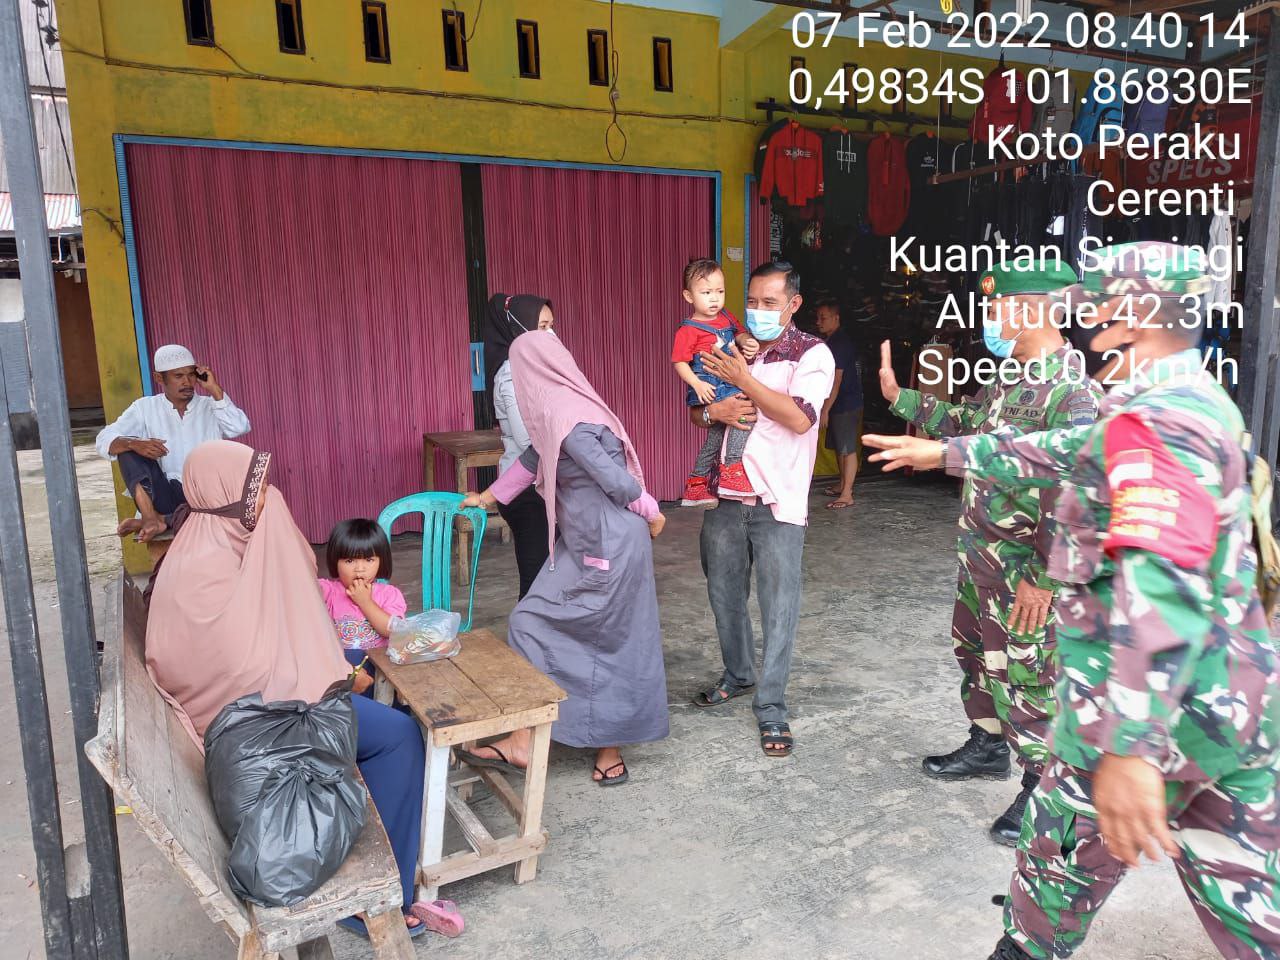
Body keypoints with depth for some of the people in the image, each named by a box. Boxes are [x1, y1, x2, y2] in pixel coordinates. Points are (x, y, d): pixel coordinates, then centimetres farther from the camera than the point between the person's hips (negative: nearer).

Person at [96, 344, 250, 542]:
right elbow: (105, 440, -1)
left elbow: (240, 428, -10)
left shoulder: (210, 406, 10)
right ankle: (151, 517, -29)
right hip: (165, 495, 2)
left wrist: (214, 390, -9)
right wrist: (133, 443, -22)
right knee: (128, 448, -15)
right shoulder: (145, 408, 10)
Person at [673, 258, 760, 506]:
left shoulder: (727, 318, 11)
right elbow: (679, 362, -12)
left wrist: (747, 341, -4)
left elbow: (738, 334, 21)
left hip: (731, 386, 9)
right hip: (711, 391, -9)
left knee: (717, 437, 16)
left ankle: (696, 487, 29)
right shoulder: (688, 330, -11)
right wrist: (697, 384, -25)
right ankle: (733, 470, -22)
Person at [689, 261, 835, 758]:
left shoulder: (812, 354, -5)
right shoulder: (730, 351, 10)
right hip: (726, 495, 5)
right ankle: (737, 674, 38)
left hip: (778, 502, -5)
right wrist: (713, 411, -8)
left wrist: (745, 381, -15)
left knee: (779, 608, -1)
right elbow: (695, 409, 15)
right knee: (724, 594, 16)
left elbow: (800, 418, -19)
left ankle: (771, 708, 10)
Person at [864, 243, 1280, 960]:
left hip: (1162, 712, -9)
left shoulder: (1154, 422, -20)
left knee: (1064, 859, 15)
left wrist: (1130, 747, -38)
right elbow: (1056, 453, 21)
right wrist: (945, 452, 28)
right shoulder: (1196, 402, 11)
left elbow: (1161, 586, -33)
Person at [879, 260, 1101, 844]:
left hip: (1022, 576, -10)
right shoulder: (1010, 376, 7)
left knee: (1024, 680, 4)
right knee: (975, 655, 23)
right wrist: (899, 397, 19)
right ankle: (986, 747, 44)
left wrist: (1043, 579, -24)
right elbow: (962, 424, 23)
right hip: (978, 558, 10)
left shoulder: (1071, 394, -23)